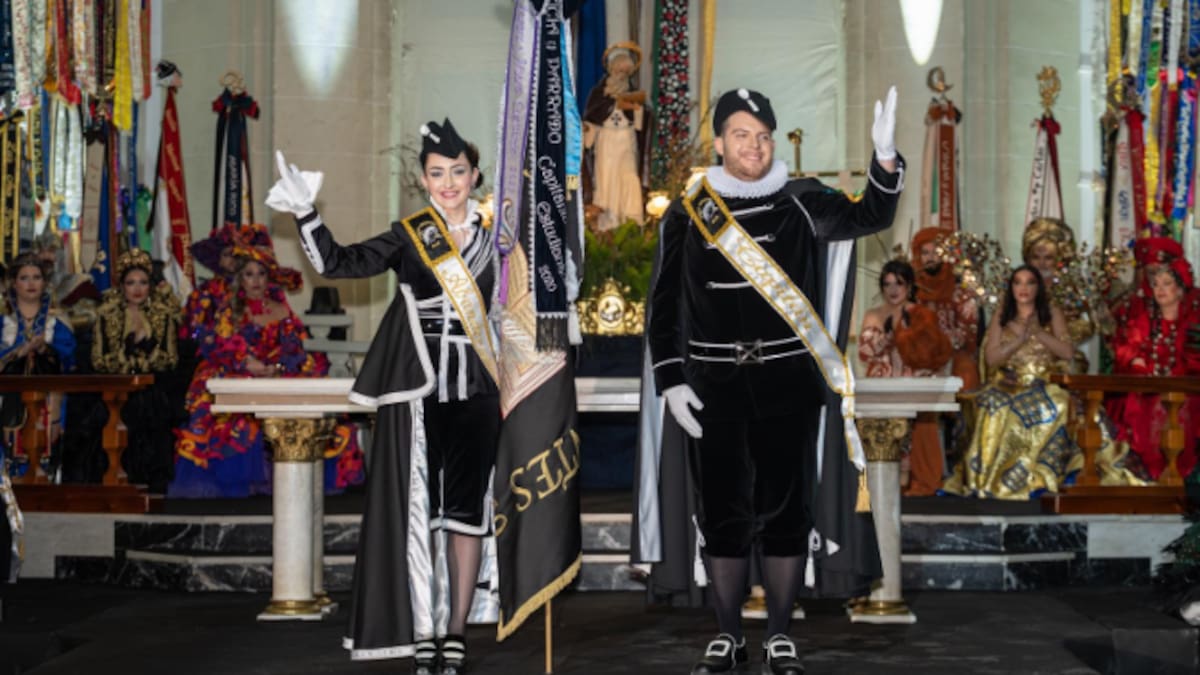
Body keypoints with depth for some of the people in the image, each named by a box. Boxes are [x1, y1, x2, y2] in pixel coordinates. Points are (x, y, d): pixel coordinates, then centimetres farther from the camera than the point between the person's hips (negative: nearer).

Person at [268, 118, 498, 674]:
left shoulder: (495, 234, 8)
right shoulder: (407, 238, 3)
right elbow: (337, 263, -8)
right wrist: (305, 213, -20)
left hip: (475, 393, 1)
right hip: (416, 392, -1)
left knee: (465, 510, 3)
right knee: (414, 508, -3)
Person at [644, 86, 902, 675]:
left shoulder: (801, 202, 2)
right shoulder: (686, 213, 5)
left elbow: (868, 217, -13)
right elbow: (665, 305, 7)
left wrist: (885, 158, -31)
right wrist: (671, 382, 0)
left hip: (787, 382, 0)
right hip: (714, 385, 1)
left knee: (786, 511, 4)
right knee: (723, 513, 5)